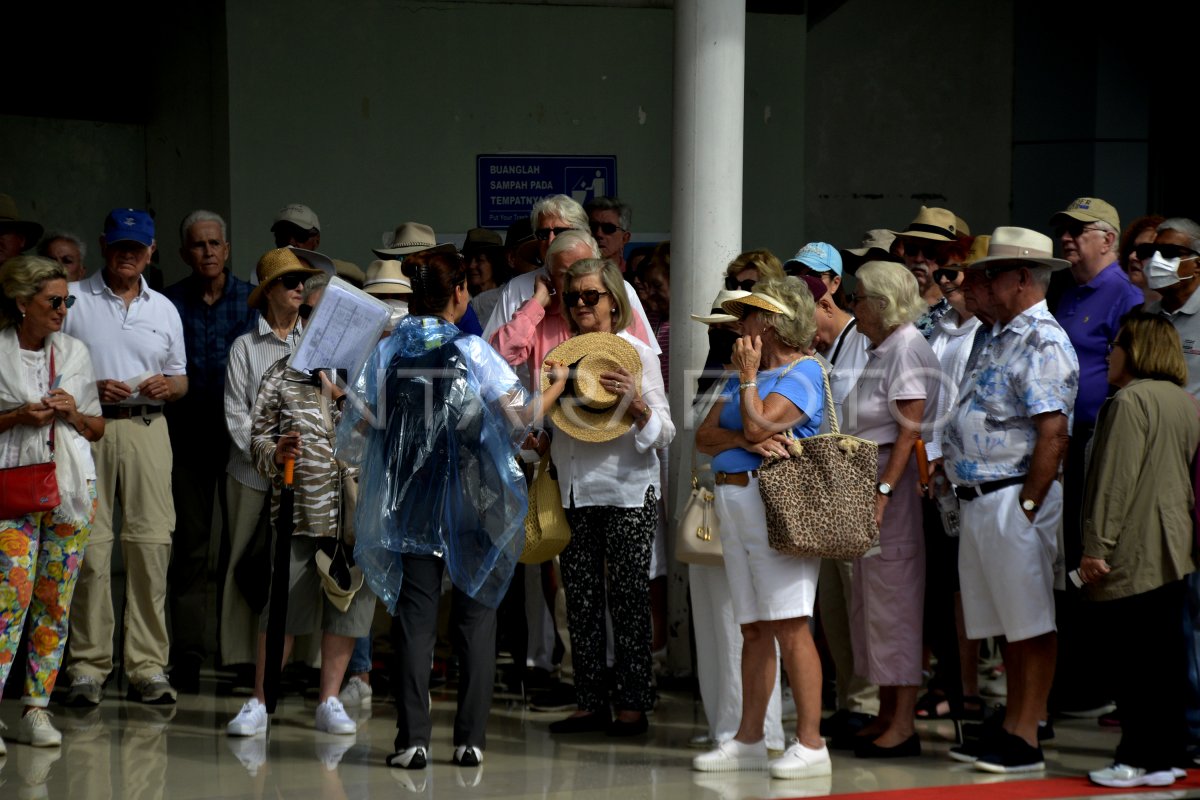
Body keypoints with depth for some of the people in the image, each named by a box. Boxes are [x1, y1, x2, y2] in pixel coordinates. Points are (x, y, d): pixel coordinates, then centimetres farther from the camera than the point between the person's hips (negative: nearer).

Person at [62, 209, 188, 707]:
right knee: (90, 547, -7)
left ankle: (147, 666, 0)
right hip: (88, 428, -3)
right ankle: (88, 667, -3)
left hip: (147, 428, 3)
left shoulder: (164, 309, 19)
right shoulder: (73, 300, 7)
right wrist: (91, 388, -12)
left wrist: (167, 386, 0)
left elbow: (181, 380, 22)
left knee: (151, 544, -4)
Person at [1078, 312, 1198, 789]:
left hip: (1134, 553, -9)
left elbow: (1115, 480, -17)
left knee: (1134, 658, -4)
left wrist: (1096, 545, -15)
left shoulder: (1130, 401, -13)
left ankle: (1140, 759, -3)